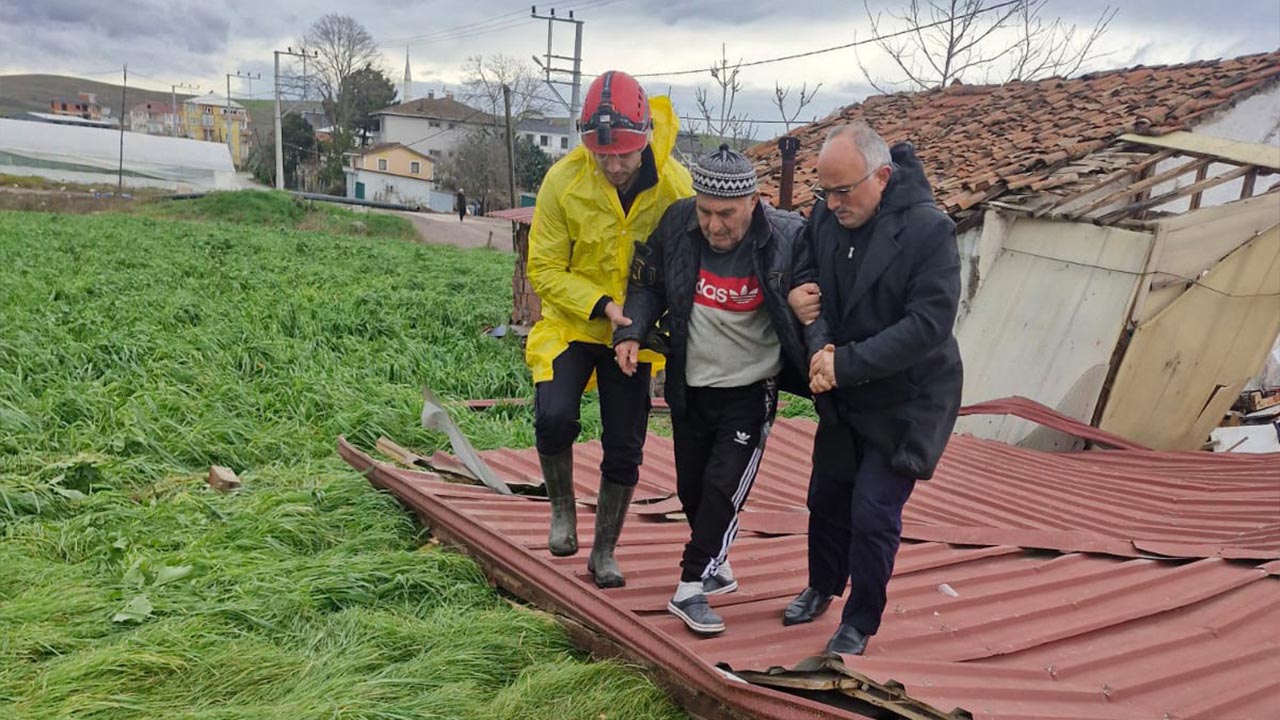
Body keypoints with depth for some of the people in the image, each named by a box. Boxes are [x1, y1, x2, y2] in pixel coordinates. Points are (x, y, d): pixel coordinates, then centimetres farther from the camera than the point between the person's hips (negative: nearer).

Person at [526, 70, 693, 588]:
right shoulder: (563, 181, -17)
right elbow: (544, 269, -12)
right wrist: (601, 304, -26)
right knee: (554, 417, -23)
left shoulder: (675, 184, -15)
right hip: (572, 324, -1)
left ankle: (604, 553, 27)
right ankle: (562, 507, 9)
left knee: (624, 449, 5)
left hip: (634, 333, 1)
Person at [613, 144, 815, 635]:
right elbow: (648, 284, 3)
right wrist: (631, 332, -12)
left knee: (725, 486, -8)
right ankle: (715, 566, 37)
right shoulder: (677, 223, -13)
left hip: (751, 388, -3)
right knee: (691, 486, 14)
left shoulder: (787, 238, -19)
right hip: (690, 384, 4)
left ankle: (691, 586, 5)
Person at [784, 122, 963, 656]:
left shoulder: (928, 229, -22)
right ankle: (823, 587, 43)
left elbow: (930, 324, -26)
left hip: (906, 400, -5)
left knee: (873, 513, -5)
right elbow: (807, 289, -2)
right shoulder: (824, 219, -7)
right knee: (827, 498, 17)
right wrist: (820, 346, -23)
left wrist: (846, 362, -29)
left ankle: (860, 622, 18)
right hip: (842, 396, 5)